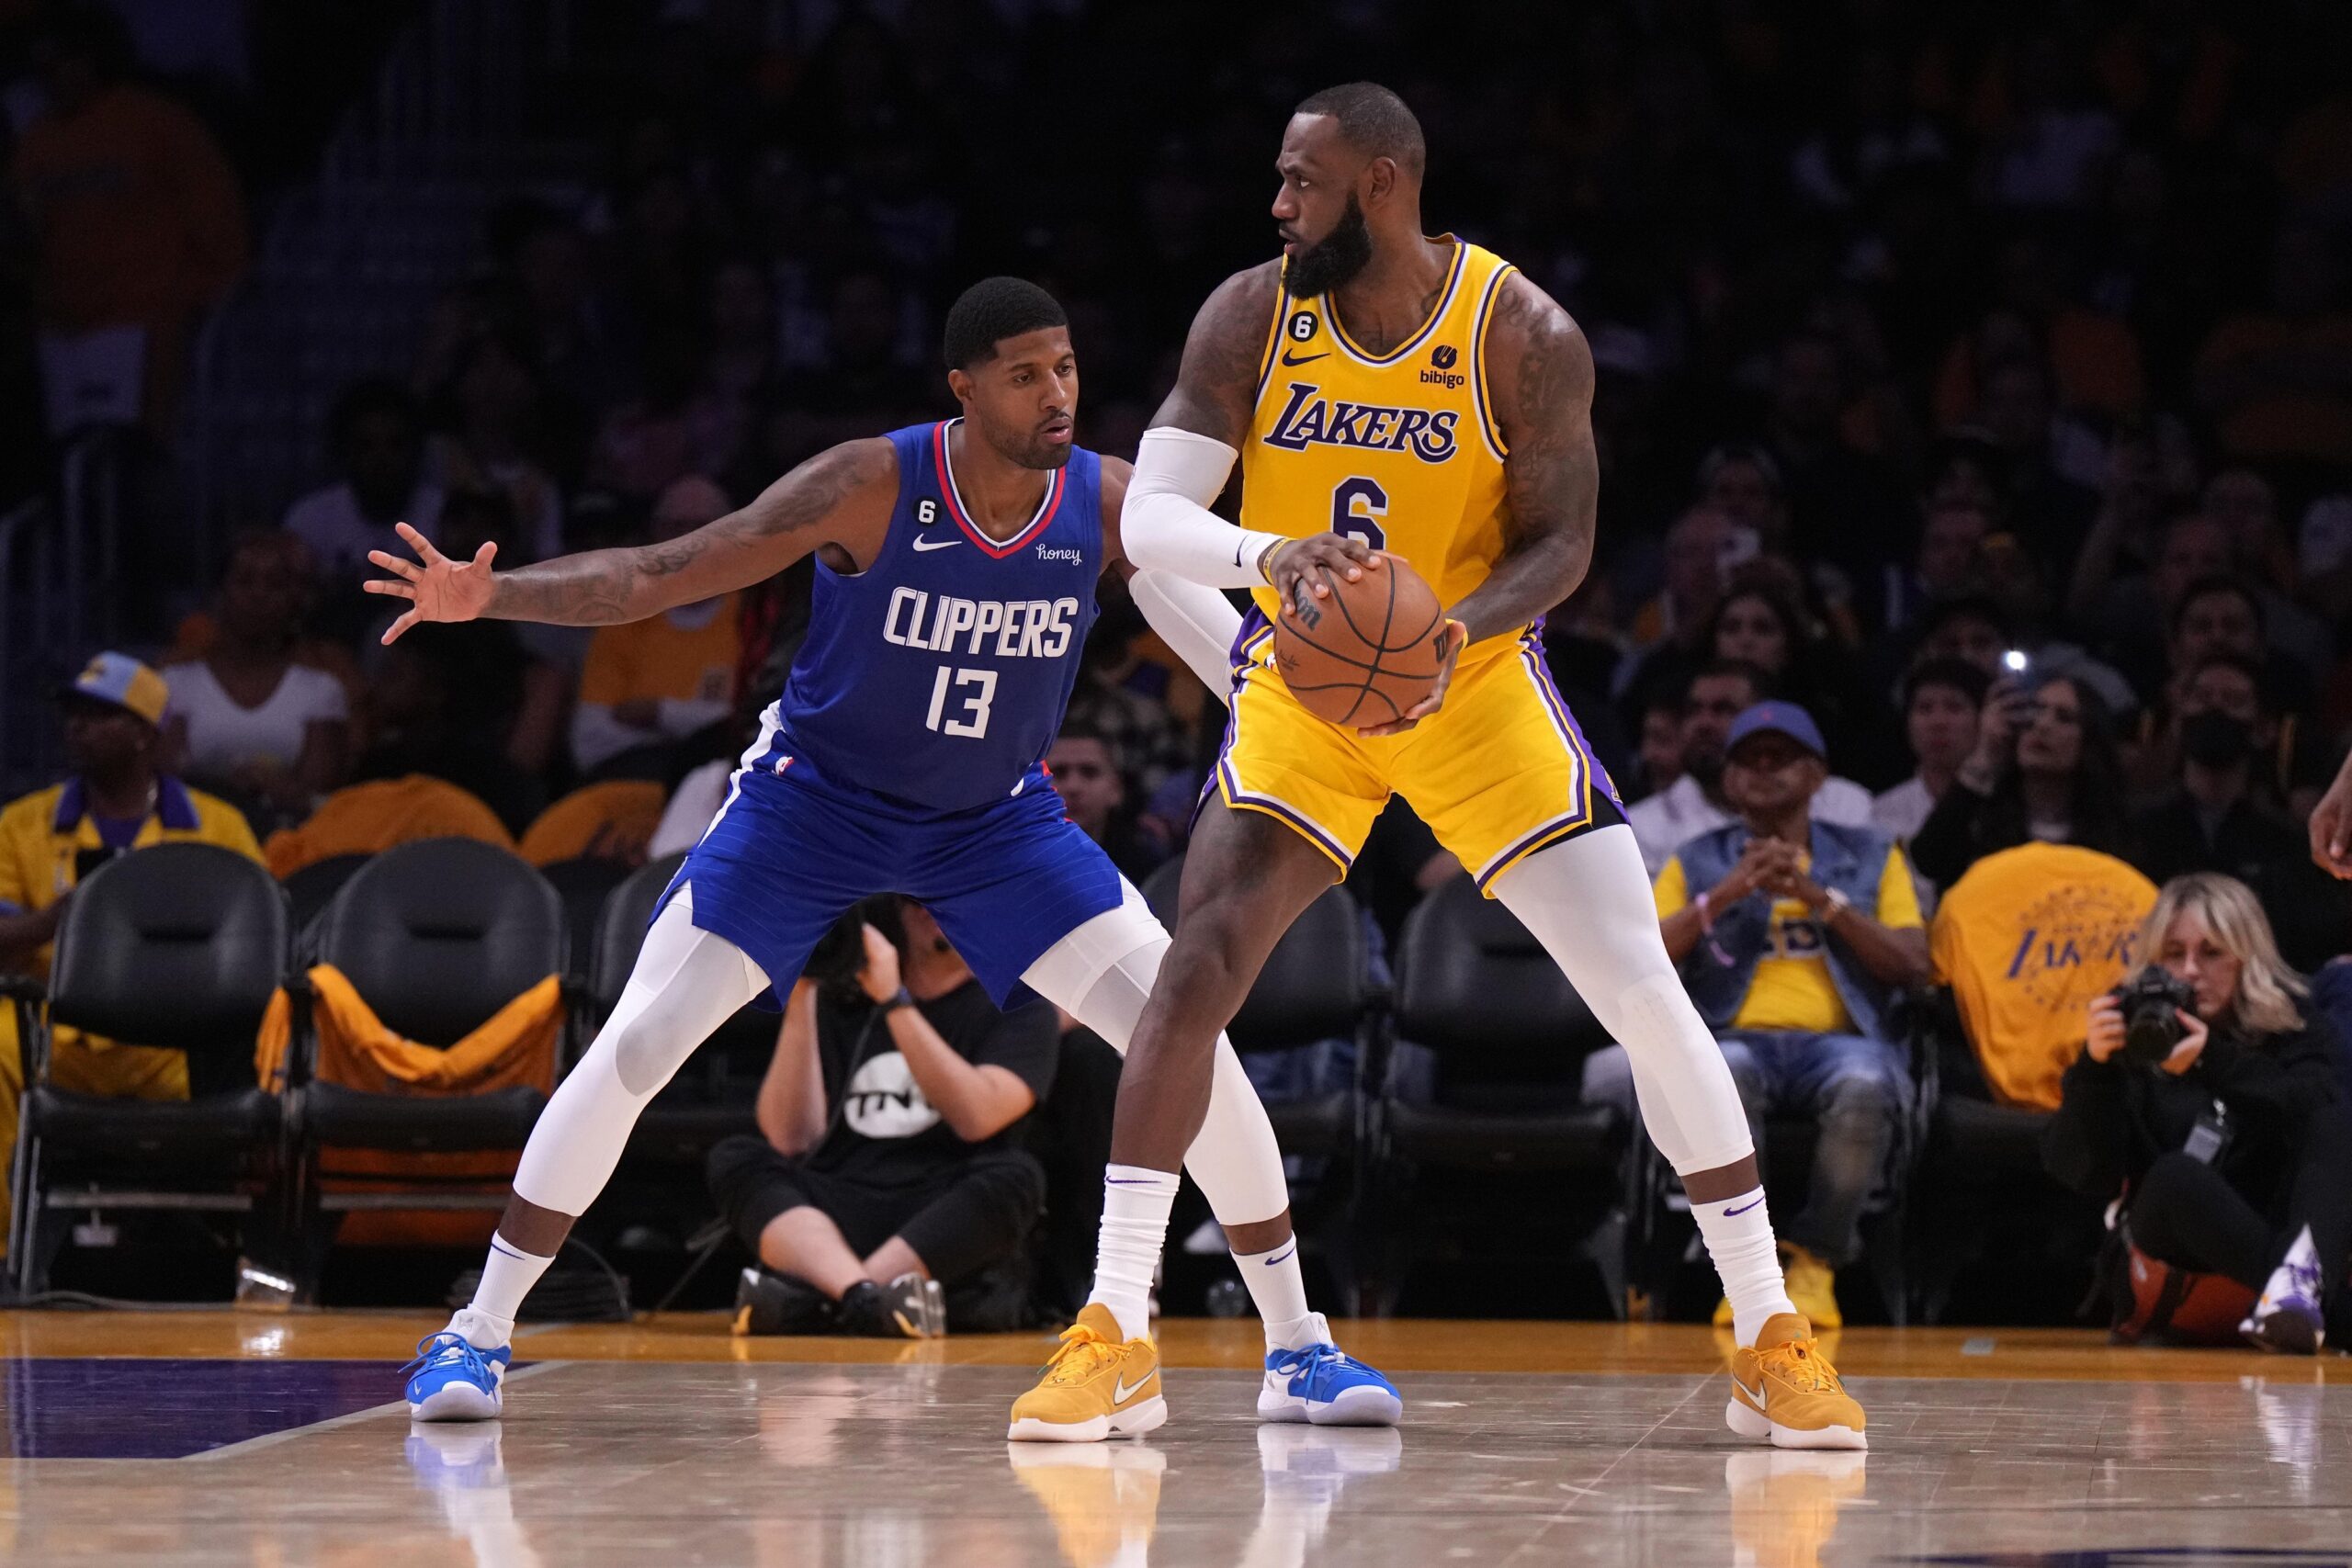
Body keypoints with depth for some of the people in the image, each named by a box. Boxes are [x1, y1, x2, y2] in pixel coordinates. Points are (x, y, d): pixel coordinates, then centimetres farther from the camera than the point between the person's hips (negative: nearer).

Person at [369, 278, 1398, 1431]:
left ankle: (1297, 1346, 4)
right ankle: (478, 1334, 2)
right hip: (814, 801, -2)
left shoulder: (1110, 504, -18)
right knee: (638, 1045, -12)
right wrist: (488, 596, -38)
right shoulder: (872, 489, -26)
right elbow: (657, 577, -24)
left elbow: (1220, 638, -11)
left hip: (997, 817, 2)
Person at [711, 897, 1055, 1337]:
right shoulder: (839, 1000, 15)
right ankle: (863, 1295, -52)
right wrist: (799, 999, -4)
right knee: (736, 1160, -22)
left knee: (1014, 1176, -31)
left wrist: (895, 1001, -14)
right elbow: (790, 1140, 2)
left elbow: (976, 1118, -12)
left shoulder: (1020, 1008, 8)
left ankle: (806, 1298, -45)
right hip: (835, 1224, 2)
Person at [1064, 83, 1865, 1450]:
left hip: (1476, 678, -1)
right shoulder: (1251, 317, -11)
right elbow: (1151, 517, -16)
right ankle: (1113, 1336, -5)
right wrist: (1272, 554, -38)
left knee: (1649, 996, -9)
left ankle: (1773, 1345, 1)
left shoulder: (1524, 336, -16)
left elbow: (1561, 544, -11)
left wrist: (1454, 632, -31)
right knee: (1197, 975, -14)